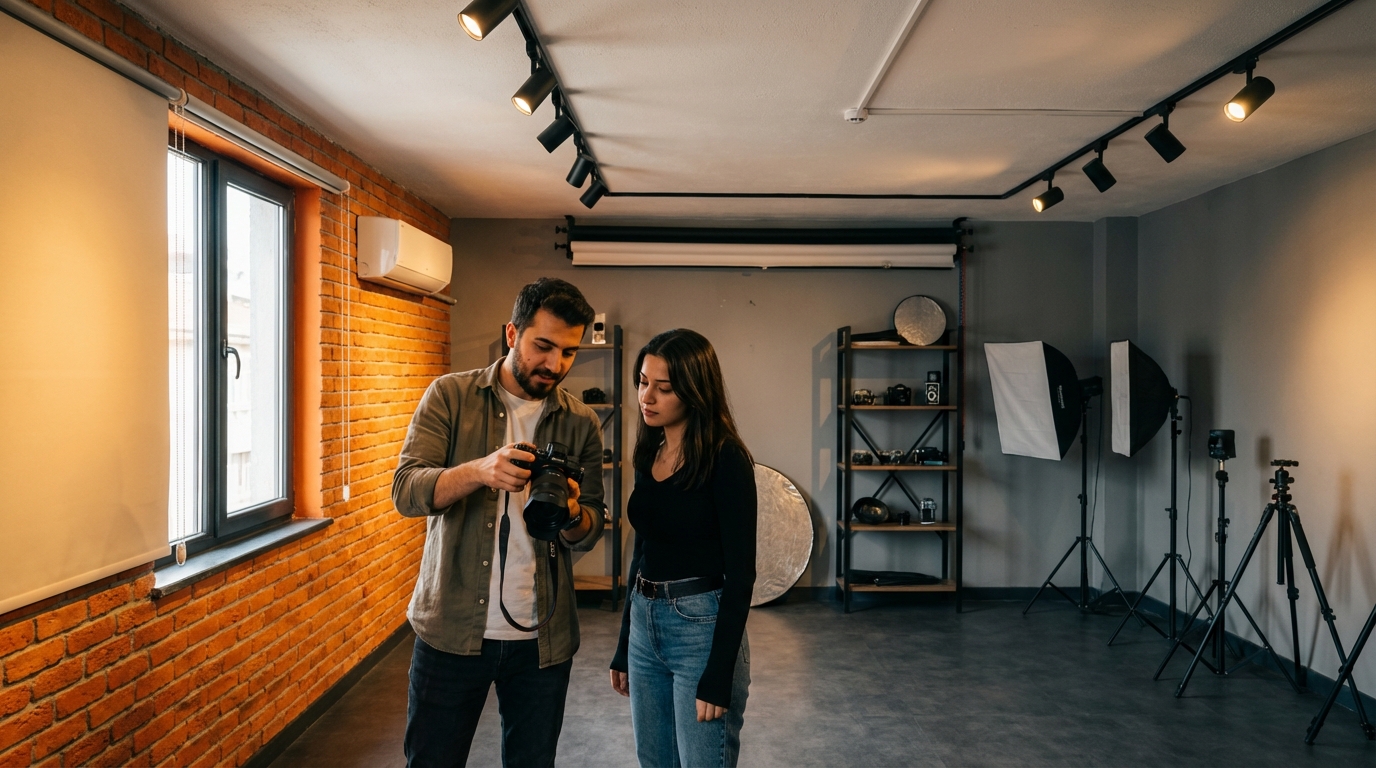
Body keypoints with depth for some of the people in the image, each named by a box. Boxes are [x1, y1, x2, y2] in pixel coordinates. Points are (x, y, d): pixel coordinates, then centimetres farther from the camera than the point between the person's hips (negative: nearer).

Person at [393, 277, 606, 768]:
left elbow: (589, 533, 3)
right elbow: (405, 491, -11)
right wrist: (479, 470, -30)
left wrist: (571, 513, -21)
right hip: (452, 629, -2)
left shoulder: (581, 424, 3)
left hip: (543, 638, 2)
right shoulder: (450, 396, -2)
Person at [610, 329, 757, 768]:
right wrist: (623, 648, 17)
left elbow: (740, 573, -15)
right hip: (645, 626, 7)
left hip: (702, 628, -7)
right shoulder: (649, 453, 8)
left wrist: (718, 676, -18)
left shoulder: (724, 459, -14)